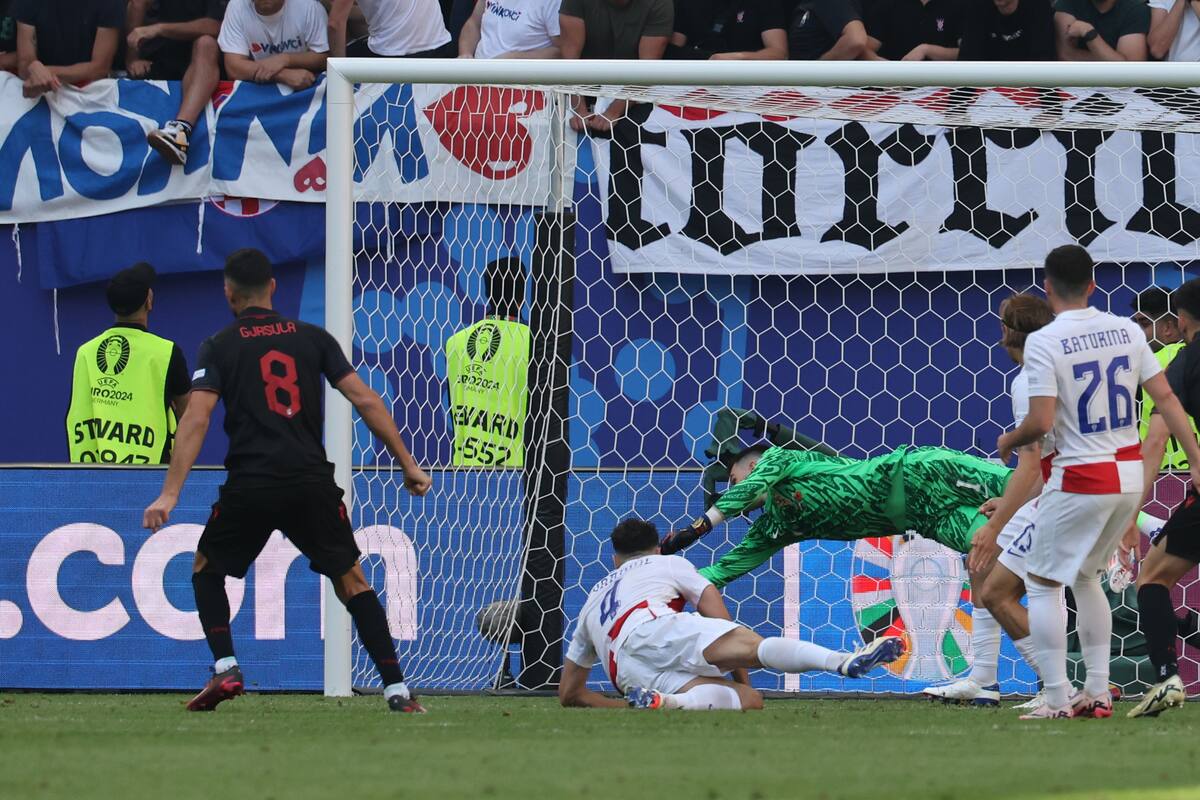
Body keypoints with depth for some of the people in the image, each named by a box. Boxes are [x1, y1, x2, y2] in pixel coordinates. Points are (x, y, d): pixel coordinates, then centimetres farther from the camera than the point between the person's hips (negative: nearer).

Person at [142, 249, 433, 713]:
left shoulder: (218, 347, 6)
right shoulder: (312, 338, 11)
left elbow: (197, 418, -7)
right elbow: (366, 401, 6)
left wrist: (170, 493, -11)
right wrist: (407, 463, 10)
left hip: (250, 482, -1)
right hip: (312, 480, 2)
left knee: (207, 567, 22)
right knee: (350, 579, 11)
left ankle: (225, 669, 5)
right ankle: (395, 689, 0)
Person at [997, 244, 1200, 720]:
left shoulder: (1043, 342, -13)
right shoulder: (1126, 331, 4)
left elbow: (1041, 423, -18)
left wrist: (1008, 442, 3)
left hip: (1080, 480, -6)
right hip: (1130, 475, 6)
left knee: (1042, 582, 6)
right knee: (1086, 577, 22)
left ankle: (1058, 700, 0)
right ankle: (1097, 693, 18)